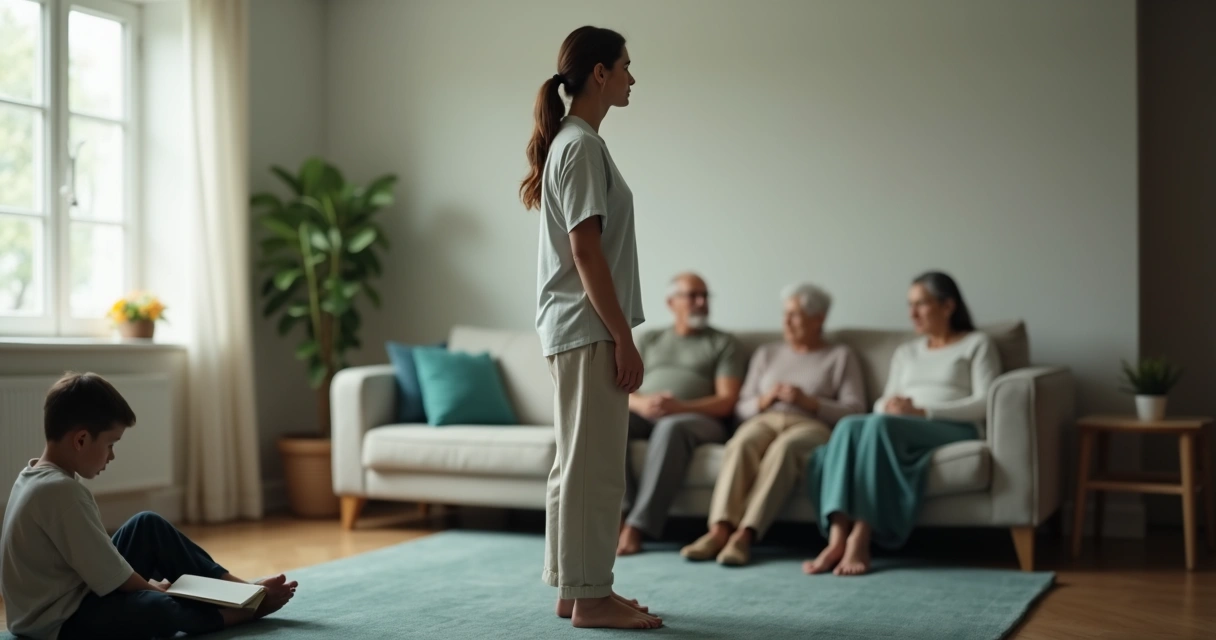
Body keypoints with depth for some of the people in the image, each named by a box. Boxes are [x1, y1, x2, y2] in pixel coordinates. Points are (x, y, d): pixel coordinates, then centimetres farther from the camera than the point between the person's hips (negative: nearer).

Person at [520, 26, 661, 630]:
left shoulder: (573, 142, 16)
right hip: (589, 330, -10)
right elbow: (585, 250, -19)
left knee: (580, 463, 13)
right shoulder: (582, 146, -14)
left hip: (579, 330, 10)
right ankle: (588, 596, 3)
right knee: (593, 466, -5)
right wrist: (623, 337, -18)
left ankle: (575, 586, 21)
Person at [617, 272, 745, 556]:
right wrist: (641, 403, -13)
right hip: (644, 415, 3)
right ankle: (622, 512, -36)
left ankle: (636, 525, -41)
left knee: (671, 427, -39)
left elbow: (726, 402, 1)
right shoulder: (648, 341, 24)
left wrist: (679, 407, -17)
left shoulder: (724, 343, 15)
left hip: (698, 419, -3)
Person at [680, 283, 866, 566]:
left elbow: (854, 410, 3)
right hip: (764, 421, 3)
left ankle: (745, 534, -48)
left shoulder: (841, 356, 16)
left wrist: (807, 401, -9)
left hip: (810, 425, -3)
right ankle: (719, 530, -49)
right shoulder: (766, 354, 26)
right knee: (742, 444, -35)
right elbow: (741, 408, 20)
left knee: (784, 448, -39)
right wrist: (764, 400, -2)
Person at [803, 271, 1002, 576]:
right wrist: (889, 406, -6)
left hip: (956, 430, -5)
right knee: (849, 425, -30)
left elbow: (985, 404, -2)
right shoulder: (905, 352, 29)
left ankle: (860, 540, -40)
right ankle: (836, 541, -42)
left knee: (879, 425, -35)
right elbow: (883, 403, 20)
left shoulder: (977, 344, 12)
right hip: (899, 431, 5)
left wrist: (923, 411, -13)